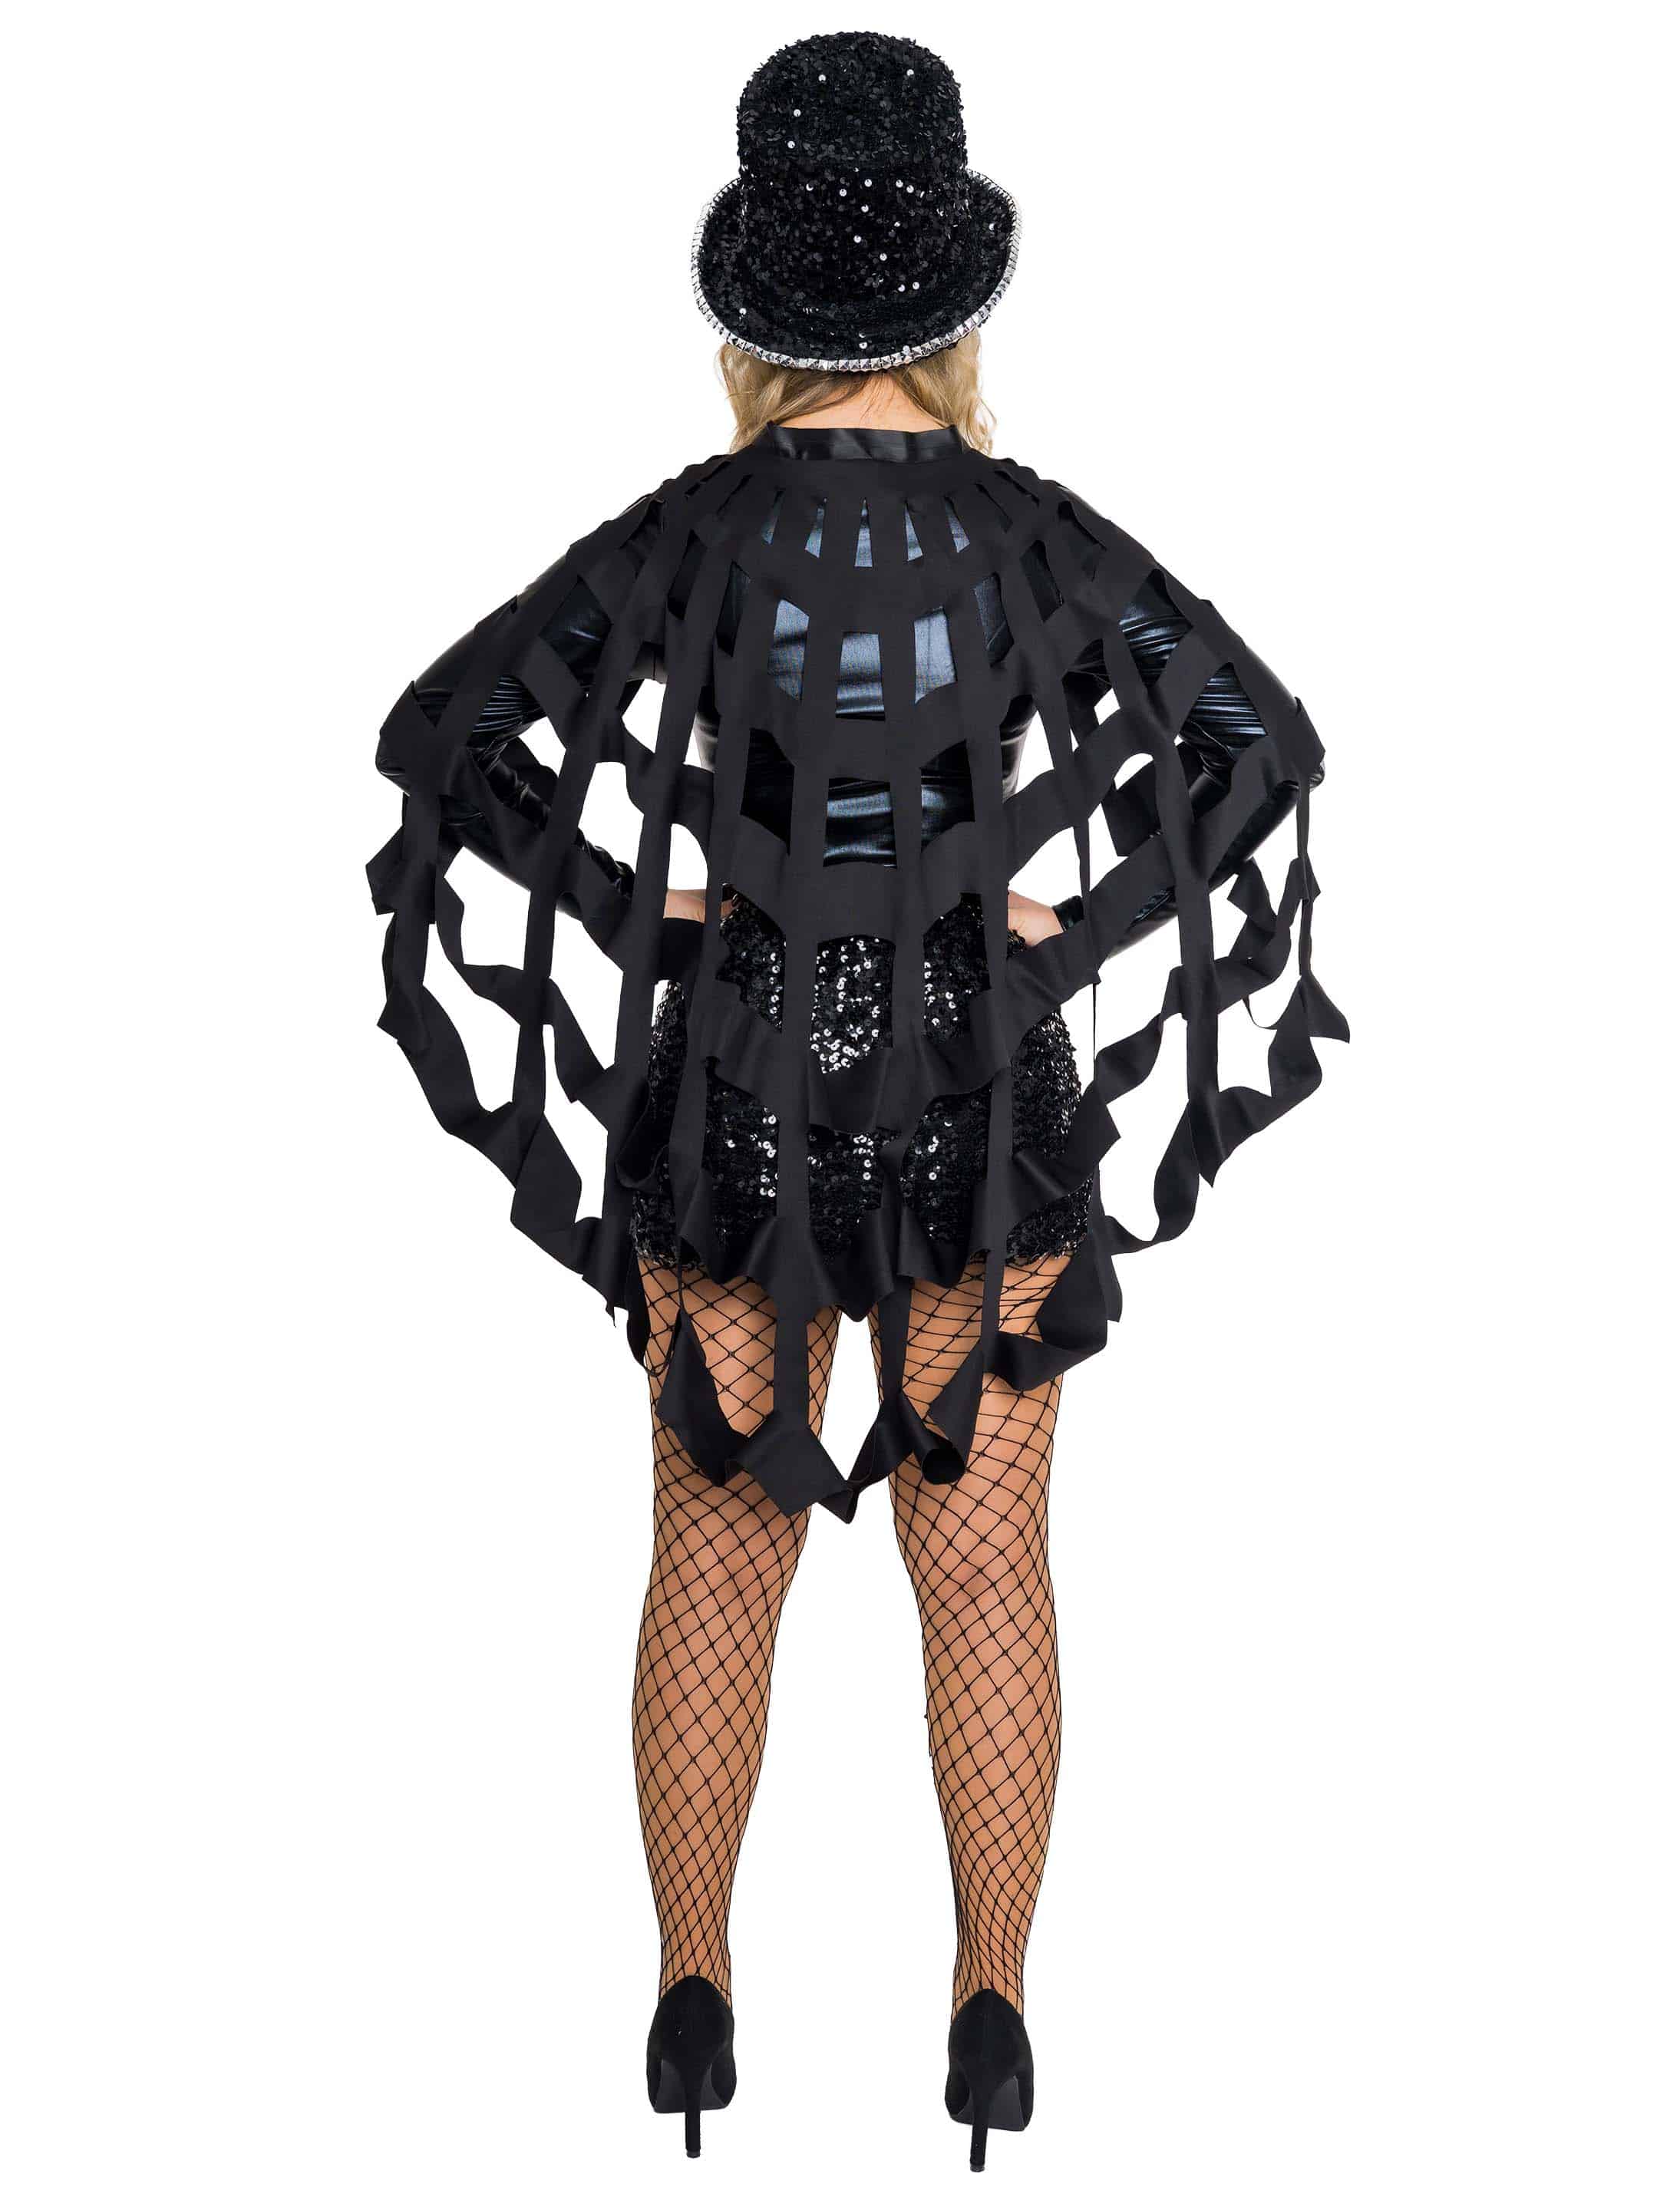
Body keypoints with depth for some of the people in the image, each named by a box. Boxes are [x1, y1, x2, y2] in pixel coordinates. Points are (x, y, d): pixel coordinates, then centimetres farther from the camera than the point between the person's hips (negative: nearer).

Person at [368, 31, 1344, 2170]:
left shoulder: (691, 531, -8)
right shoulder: (1032, 530, -6)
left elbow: (439, 735, -14)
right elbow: (1263, 735, -12)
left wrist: (642, 912, -7)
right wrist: (1068, 929, -9)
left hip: (739, 1089, 0)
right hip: (979, 1088, 0)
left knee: (720, 1545, 13)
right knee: (984, 1557, 9)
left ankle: (696, 1998, 17)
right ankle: (990, 2016, 11)